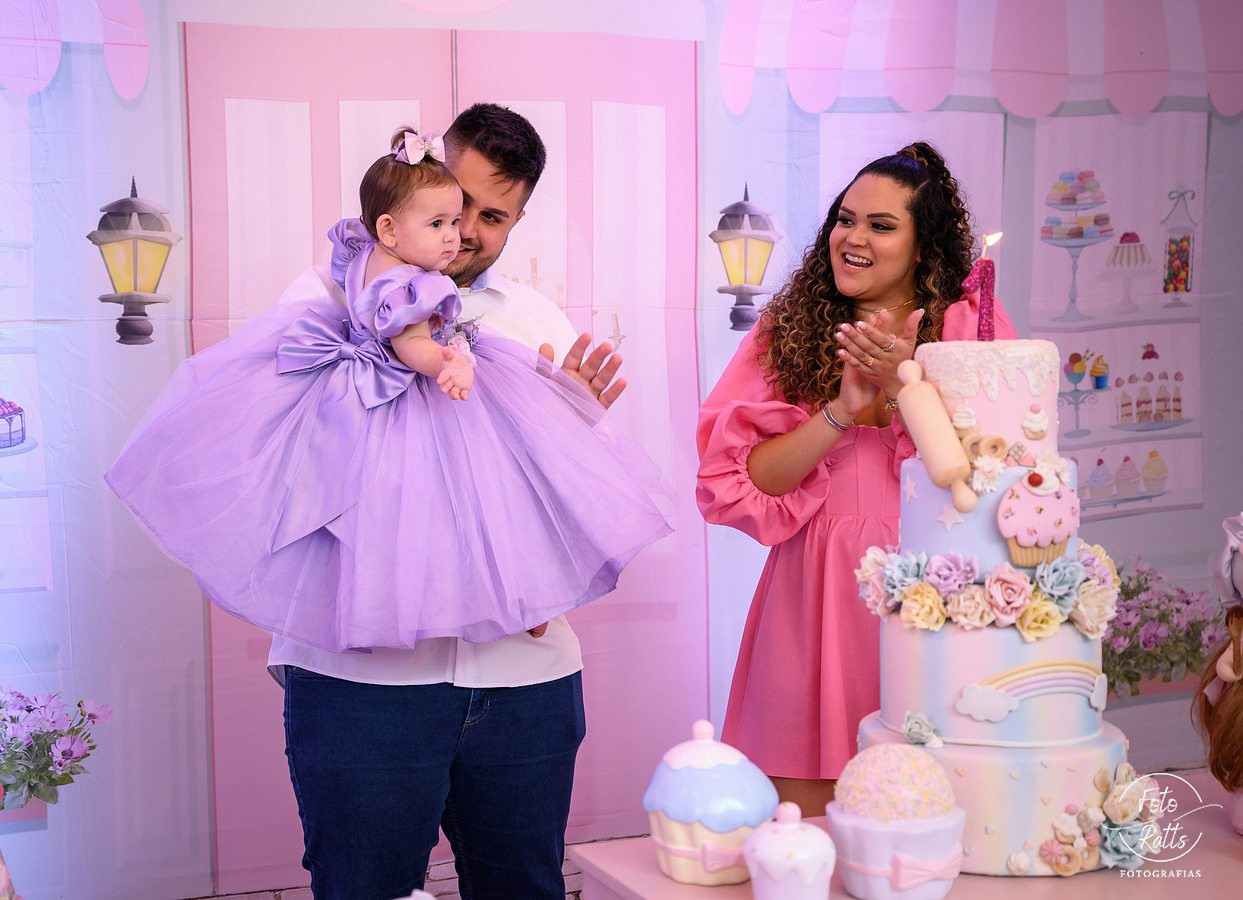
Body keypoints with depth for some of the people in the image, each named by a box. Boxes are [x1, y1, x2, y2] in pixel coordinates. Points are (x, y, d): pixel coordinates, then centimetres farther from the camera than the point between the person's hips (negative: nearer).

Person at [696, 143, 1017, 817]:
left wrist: (903, 387, -15)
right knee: (804, 819, 3)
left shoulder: (972, 330, 3)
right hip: (813, 601, 1)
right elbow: (746, 480, -3)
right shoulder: (787, 332, 7)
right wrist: (842, 410, -14)